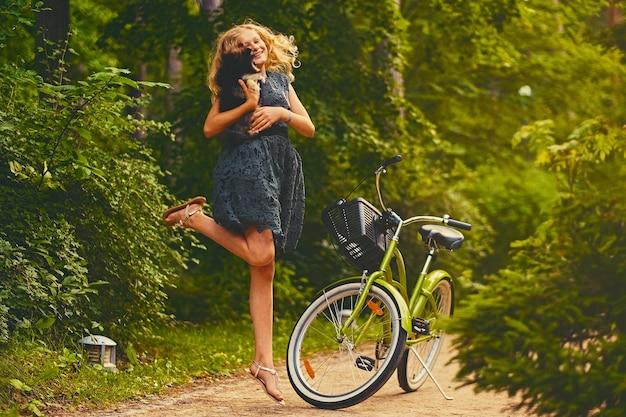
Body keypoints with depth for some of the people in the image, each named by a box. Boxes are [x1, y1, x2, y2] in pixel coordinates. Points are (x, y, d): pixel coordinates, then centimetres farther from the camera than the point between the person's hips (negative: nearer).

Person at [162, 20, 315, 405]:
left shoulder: (281, 79, 23)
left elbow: (309, 128, 15)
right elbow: (210, 128, -4)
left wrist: (281, 113, -3)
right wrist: (248, 105, -13)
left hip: (281, 170, 5)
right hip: (246, 164, -5)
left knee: (265, 271, 2)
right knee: (261, 254, -23)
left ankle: (264, 361, 0)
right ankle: (194, 216, -2)